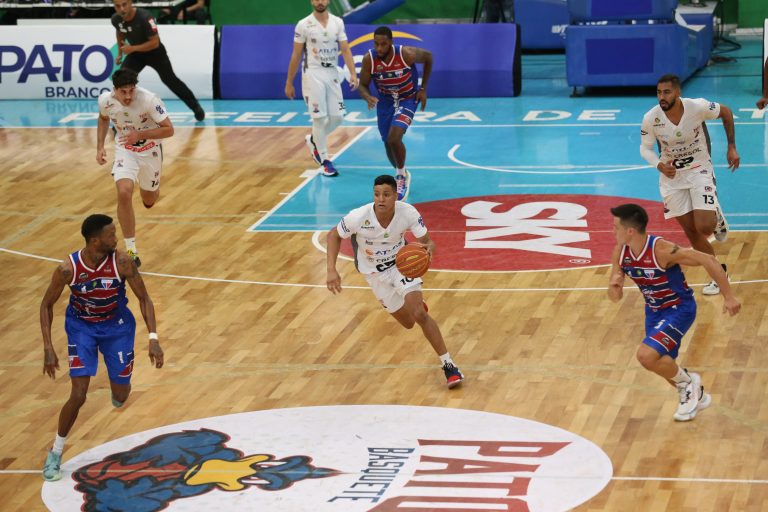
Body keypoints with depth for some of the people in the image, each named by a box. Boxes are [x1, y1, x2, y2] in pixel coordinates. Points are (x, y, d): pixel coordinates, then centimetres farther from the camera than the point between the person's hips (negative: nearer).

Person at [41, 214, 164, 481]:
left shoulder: (122, 262, -24)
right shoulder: (68, 269, -26)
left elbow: (144, 298, -11)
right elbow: (47, 304, -11)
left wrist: (153, 338, -20)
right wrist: (48, 348, -16)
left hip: (117, 325, 2)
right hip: (81, 327, -2)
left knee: (121, 396, 7)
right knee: (78, 395, -14)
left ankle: (118, 384, 47)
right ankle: (55, 453, 5)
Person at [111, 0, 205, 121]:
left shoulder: (144, 17, -36)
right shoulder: (116, 19, -18)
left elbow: (155, 42, -33)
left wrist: (132, 48, -36)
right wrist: (120, 53, 7)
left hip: (154, 53, -4)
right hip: (135, 53, 4)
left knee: (170, 80, 7)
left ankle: (196, 107, 25)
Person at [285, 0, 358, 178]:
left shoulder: (338, 22, 4)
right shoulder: (303, 25, -6)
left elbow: (345, 50, 1)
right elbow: (296, 55, -1)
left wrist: (353, 73, -13)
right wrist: (289, 83, 1)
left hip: (333, 73, 4)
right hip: (313, 74, -4)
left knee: (337, 117, 4)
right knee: (320, 118, -6)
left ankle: (313, 140, 30)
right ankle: (325, 161, 2)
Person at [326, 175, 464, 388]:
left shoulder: (408, 213, -28)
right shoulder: (359, 217, -30)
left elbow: (427, 241, -18)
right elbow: (334, 235, -13)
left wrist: (429, 248, -44)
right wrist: (332, 270, -22)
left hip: (401, 263, -1)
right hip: (375, 273, 1)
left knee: (419, 314, -20)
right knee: (408, 323, 9)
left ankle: (448, 365, -9)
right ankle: (417, 303, 49)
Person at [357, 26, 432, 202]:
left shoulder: (406, 54, -28)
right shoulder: (369, 59, -23)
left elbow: (428, 57, -8)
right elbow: (362, 86, -11)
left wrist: (423, 89, -6)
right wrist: (368, 98, -35)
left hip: (407, 99, -4)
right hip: (385, 100, 4)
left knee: (394, 138, -24)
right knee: (389, 144, 12)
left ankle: (401, 177, -1)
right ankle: (401, 175, 42)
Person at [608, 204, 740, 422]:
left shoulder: (662, 250, -32)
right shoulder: (620, 252, -12)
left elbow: (708, 260, -27)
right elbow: (615, 297, -3)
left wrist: (728, 296, -25)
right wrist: (614, 285, -28)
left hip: (679, 309, -7)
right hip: (654, 311, 7)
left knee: (646, 355, -24)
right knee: (664, 366, 16)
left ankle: (687, 382, 2)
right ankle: (696, 396, 44)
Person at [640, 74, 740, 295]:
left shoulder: (698, 107, -23)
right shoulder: (651, 119, -19)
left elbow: (726, 113, -3)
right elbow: (645, 148, -4)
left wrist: (732, 148, -2)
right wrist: (659, 165, -24)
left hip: (699, 170, -2)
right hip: (672, 175, 2)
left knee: (704, 227, -17)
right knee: (691, 231, 5)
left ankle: (716, 217, 20)